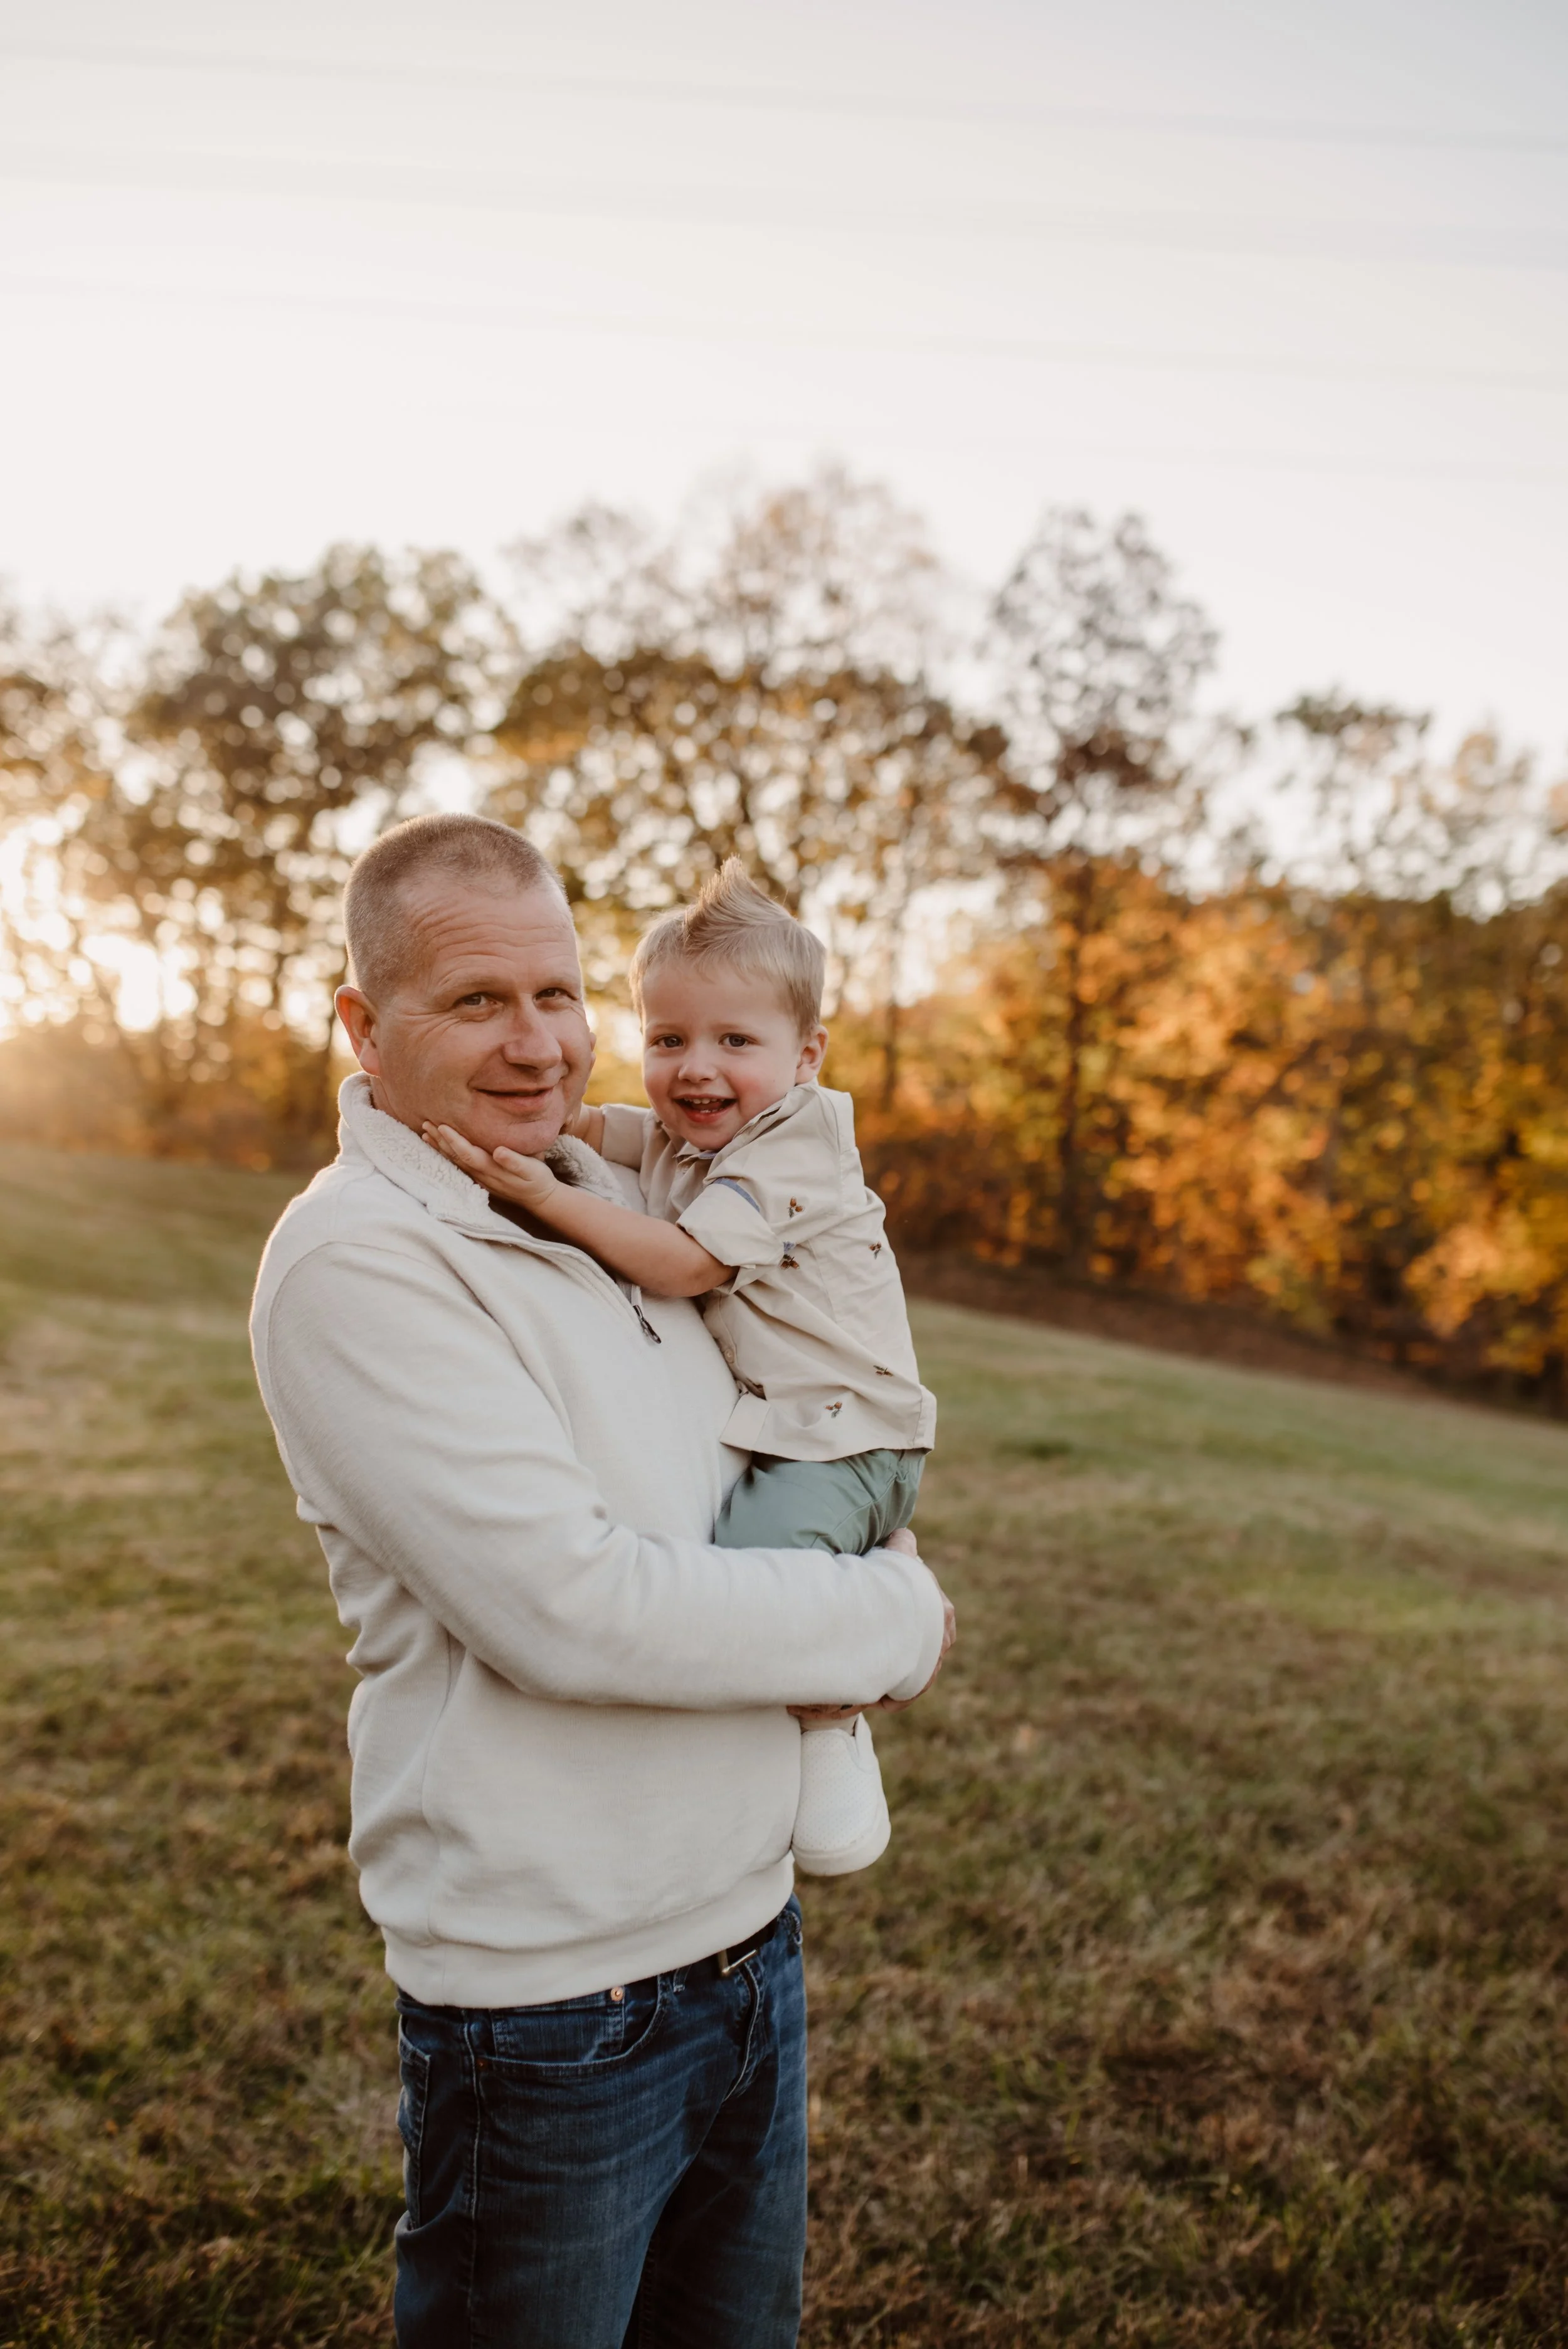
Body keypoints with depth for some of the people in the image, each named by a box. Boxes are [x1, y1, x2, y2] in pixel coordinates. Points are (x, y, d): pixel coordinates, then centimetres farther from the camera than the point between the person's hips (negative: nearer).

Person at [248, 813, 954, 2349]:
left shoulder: (613, 1191, 5)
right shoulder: (353, 1259, -19)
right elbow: (566, 1608, -25)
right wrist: (891, 1625, -14)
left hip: (751, 1936, 7)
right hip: (552, 2007, -7)